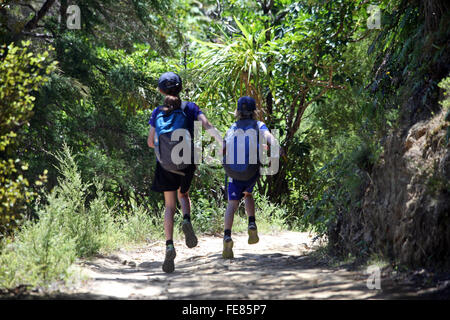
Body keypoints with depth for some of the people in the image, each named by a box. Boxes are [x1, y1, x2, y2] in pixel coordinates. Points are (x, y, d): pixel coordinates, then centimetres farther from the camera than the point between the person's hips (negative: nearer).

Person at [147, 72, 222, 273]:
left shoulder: (158, 112, 2)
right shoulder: (190, 108, 0)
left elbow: (150, 142, 3)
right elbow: (207, 126, -15)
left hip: (165, 164, 0)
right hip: (186, 162, 0)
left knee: (169, 205, 5)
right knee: (183, 194, 25)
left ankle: (169, 245, -13)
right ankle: (187, 220, -8)